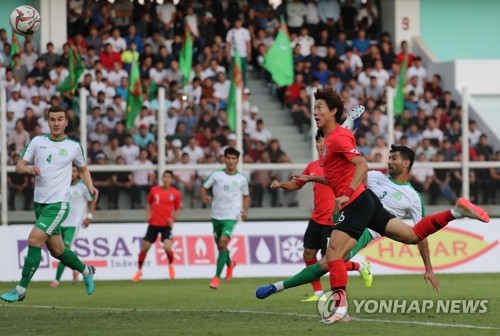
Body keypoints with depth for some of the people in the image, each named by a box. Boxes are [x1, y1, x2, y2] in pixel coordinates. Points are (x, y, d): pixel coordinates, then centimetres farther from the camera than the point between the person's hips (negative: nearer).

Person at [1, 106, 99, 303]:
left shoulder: (74, 146, 1)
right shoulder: (37, 141, 6)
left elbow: (83, 169, 18)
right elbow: (19, 166, 6)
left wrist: (90, 186, 1)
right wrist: (28, 169, -17)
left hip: (58, 204, -4)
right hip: (40, 203, 4)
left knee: (34, 240, -19)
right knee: (56, 250, 11)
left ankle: (21, 290, -13)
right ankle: (86, 271, 38)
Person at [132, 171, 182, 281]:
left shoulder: (176, 193, -2)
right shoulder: (154, 190, 2)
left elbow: (178, 209, 8)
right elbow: (148, 203, 18)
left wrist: (173, 218, -9)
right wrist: (148, 213, 1)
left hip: (166, 225, -2)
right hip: (153, 223, 2)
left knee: (168, 247, -19)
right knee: (144, 248, 2)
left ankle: (171, 266, 13)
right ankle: (139, 271, 22)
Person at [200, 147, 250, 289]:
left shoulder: (242, 179, 1)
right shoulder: (216, 175, 0)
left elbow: (246, 196, 14)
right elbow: (203, 187, 4)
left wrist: (245, 211, -2)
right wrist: (204, 197, -18)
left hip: (231, 216, -3)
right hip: (216, 215, 3)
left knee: (223, 243, -20)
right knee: (220, 245, 14)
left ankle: (217, 277, -15)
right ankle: (230, 264, 48)